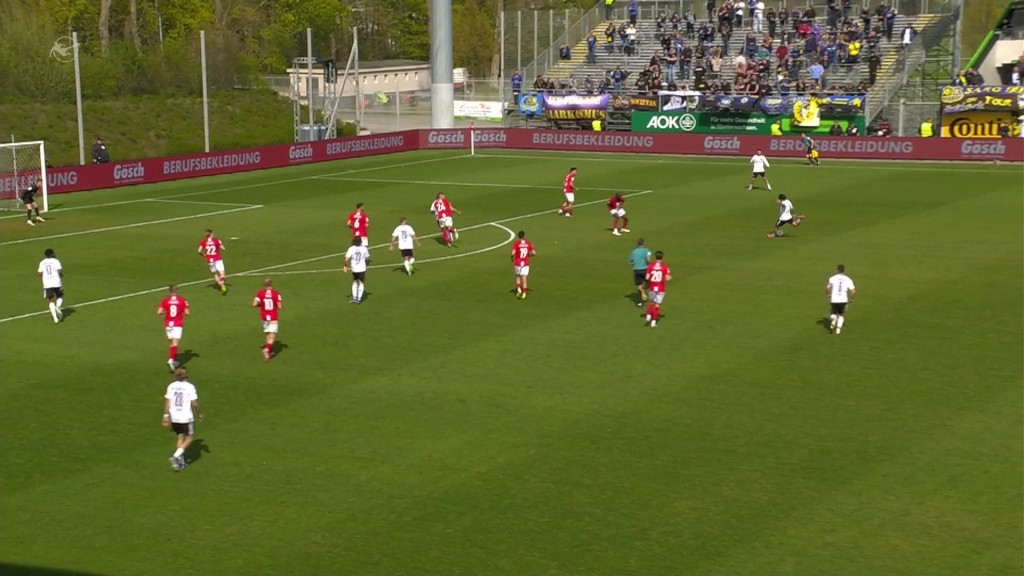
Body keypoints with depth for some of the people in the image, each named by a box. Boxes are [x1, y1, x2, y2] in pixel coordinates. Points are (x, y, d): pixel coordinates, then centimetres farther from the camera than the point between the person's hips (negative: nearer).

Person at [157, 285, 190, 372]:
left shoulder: (165, 300, -3)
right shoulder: (182, 300, -5)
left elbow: (159, 312, -10)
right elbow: (187, 312, -7)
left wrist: (164, 312, 11)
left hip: (168, 324, 3)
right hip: (177, 325, -2)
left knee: (172, 343, 18)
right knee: (175, 344, -9)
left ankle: (174, 360, 24)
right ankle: (171, 360, -27)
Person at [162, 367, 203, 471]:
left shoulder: (171, 386, 0)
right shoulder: (190, 387, -12)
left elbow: (167, 402, 0)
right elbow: (194, 404, -12)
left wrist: (166, 416, 6)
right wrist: (199, 414, 3)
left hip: (174, 417, 5)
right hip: (186, 417, -4)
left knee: (180, 438, 18)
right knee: (189, 438, 10)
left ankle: (181, 462, 16)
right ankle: (176, 456, -9)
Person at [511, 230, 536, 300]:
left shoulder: (516, 243, -9)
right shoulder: (529, 243, -1)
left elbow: (513, 253, -18)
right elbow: (534, 253, -3)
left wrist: (512, 259, 3)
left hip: (517, 263, -1)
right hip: (526, 264, 1)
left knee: (517, 277, 19)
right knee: (524, 278, 1)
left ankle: (518, 289, 1)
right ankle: (524, 294, -5)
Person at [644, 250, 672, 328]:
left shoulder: (650, 266, -5)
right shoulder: (665, 267, -9)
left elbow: (647, 277, -10)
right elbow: (667, 278, -13)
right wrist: (670, 277, 9)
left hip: (652, 288, 1)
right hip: (661, 289, -1)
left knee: (651, 302, 24)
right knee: (657, 305, 7)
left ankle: (648, 316, 8)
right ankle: (654, 321, 5)